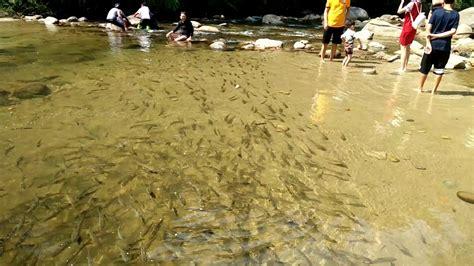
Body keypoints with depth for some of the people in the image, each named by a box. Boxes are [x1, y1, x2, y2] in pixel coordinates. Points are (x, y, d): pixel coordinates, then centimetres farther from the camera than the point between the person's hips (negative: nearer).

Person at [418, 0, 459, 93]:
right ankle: (434, 90, 16)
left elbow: (428, 27, -11)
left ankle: (421, 88, 20)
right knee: (440, 70, 11)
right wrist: (437, 36, -8)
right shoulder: (456, 15, -1)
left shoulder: (437, 11, -4)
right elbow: (453, 31, -11)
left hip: (433, 44, -1)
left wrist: (428, 43, -12)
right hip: (445, 46, 1)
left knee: (425, 68, 11)